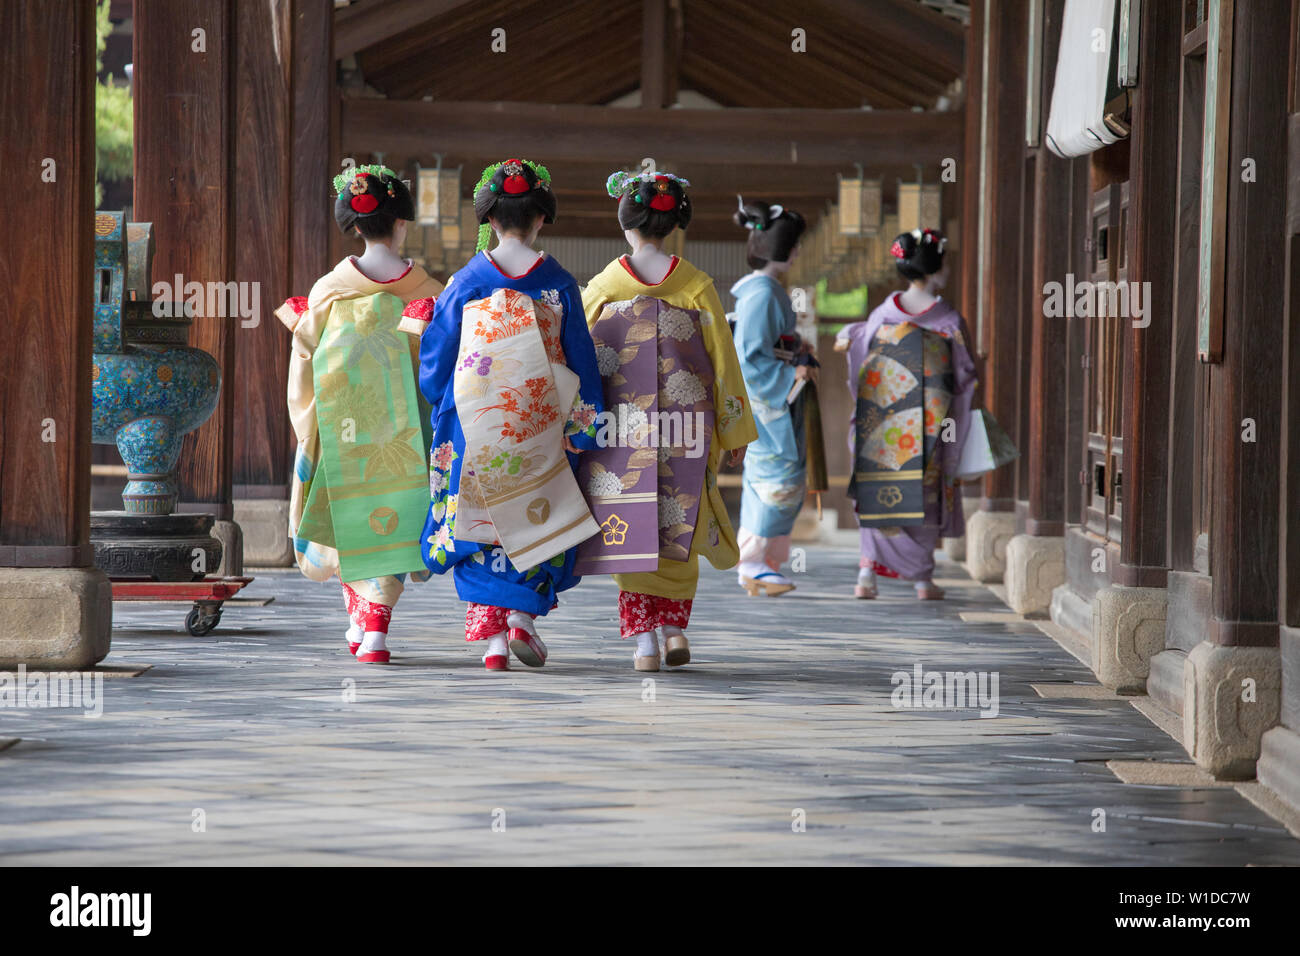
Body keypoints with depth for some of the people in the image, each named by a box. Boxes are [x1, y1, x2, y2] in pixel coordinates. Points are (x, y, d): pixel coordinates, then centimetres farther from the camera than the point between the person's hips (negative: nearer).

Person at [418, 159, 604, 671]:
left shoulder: (466, 282, -3)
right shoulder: (559, 284, -3)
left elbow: (435, 362, 4)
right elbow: (581, 364, 1)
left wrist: (443, 409, 20)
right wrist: (582, 429, 8)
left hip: (475, 422, 0)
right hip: (541, 426, 0)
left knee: (479, 522, 7)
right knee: (538, 515, 14)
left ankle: (491, 633, 1)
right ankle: (524, 614, 0)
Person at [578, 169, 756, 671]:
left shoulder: (603, 287, -1)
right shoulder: (695, 286, -1)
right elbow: (723, 360, 2)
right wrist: (736, 431, 10)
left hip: (621, 431, -1)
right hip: (685, 432, 1)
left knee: (629, 530, 3)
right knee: (677, 529, 14)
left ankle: (644, 639, -2)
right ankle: (675, 626, 9)